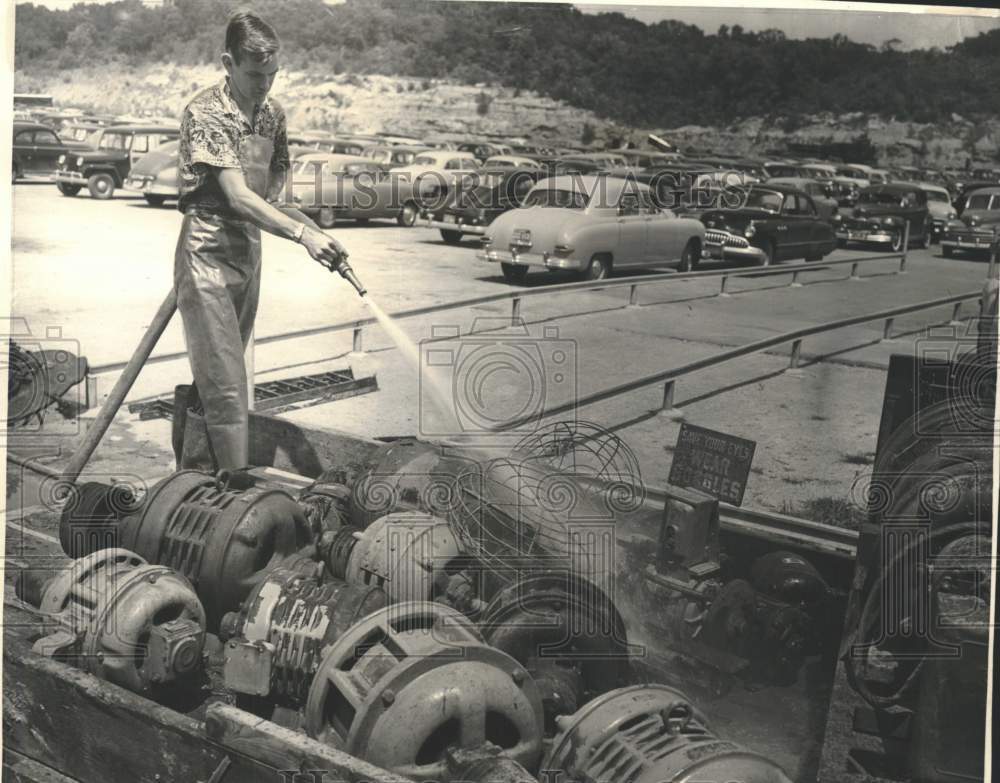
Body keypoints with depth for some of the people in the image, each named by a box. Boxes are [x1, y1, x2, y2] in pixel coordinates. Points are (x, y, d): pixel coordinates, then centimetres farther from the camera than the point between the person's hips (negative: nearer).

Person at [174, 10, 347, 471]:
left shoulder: (272, 114, 6)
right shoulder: (205, 113, -15)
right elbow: (237, 196, -23)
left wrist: (267, 194, 0)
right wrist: (304, 235, -31)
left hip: (249, 251, 7)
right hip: (208, 254, -7)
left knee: (215, 377, 14)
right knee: (225, 384, -8)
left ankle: (193, 469, 26)